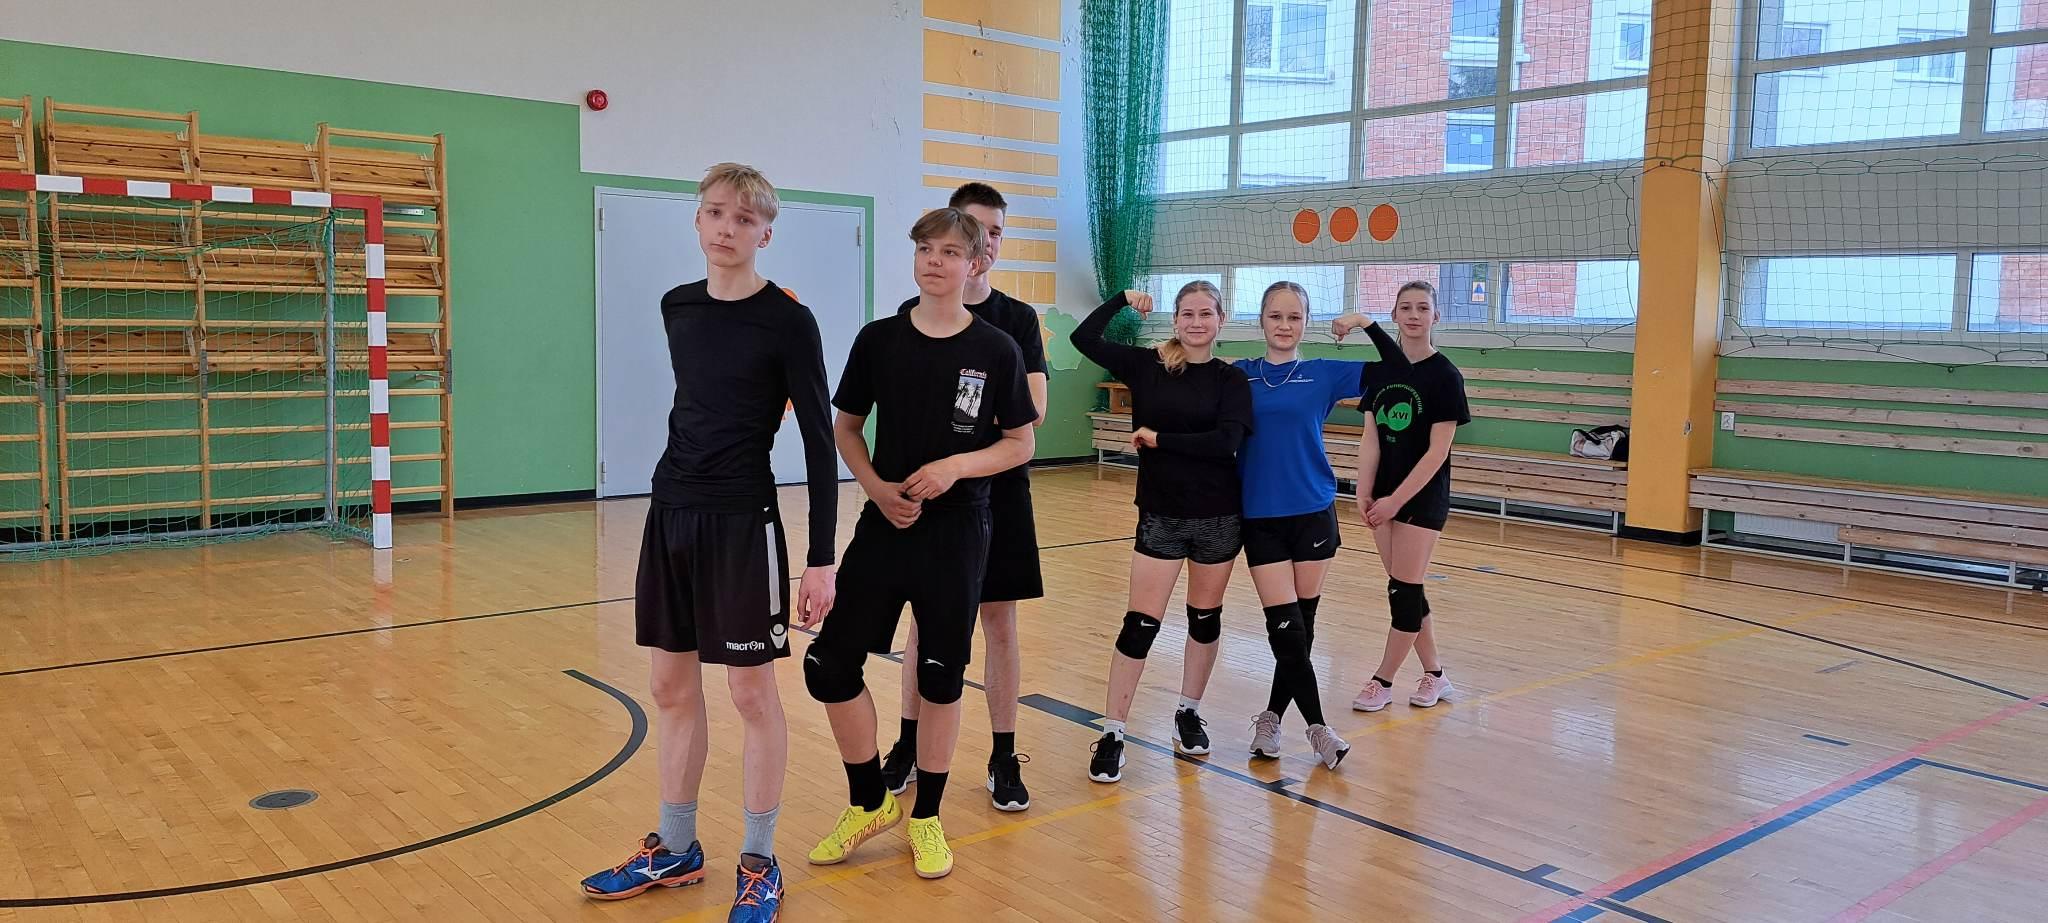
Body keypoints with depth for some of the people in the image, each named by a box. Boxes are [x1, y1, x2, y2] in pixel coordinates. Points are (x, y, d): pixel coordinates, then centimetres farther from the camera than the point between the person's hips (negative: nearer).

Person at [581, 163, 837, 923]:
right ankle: (675, 850, 29)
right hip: (671, 512, 6)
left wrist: (821, 559, -14)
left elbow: (820, 443, -11)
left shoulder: (788, 321, -11)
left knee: (752, 693, 3)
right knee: (672, 686, 13)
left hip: (742, 521, -6)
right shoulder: (676, 307, 7)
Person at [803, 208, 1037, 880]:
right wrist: (876, 486, -8)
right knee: (829, 665, -1)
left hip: (957, 534, -2)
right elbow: (846, 429, 9)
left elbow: (1021, 444, 0)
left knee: (942, 676, 8)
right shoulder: (878, 340, 0)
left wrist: (956, 466, -16)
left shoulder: (996, 350, -5)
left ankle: (925, 817, 28)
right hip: (884, 527, 2)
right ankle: (870, 802, 22)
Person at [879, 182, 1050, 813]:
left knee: (1000, 622, 5)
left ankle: (1005, 758, 15)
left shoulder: (1019, 319, 4)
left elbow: (1034, 410, -8)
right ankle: (909, 745, 24)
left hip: (1001, 490, 1)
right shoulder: (914, 316, 1)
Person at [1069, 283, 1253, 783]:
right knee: (1140, 624, -3)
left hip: (1218, 516, 1)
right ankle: (1112, 735, 4)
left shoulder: (1231, 379, -2)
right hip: (1160, 515, -1)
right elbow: (1084, 338, -7)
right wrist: (1123, 299, -8)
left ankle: (1188, 714, 32)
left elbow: (1226, 442, -17)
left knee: (1205, 618, 13)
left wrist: (1158, 439, -15)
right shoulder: (1148, 366, 0)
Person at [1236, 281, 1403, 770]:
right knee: (1285, 628, -4)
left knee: (1302, 627, 7)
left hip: (1313, 515, 1)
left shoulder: (1324, 374, 3)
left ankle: (1272, 716, 25)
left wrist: (1369, 324, -4)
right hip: (1261, 519, -1)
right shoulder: (1239, 376, 3)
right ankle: (1316, 726, 11)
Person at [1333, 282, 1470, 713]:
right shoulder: (1379, 370, 5)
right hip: (1385, 495, 5)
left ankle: (1383, 681, 12)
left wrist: (1396, 499, -15)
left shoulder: (1444, 375, -10)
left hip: (1423, 496, -5)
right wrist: (1364, 493, -5)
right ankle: (1435, 676, 24)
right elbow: (1372, 439, 4)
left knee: (1403, 590, 0)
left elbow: (1437, 451, -13)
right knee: (1405, 590, 10)